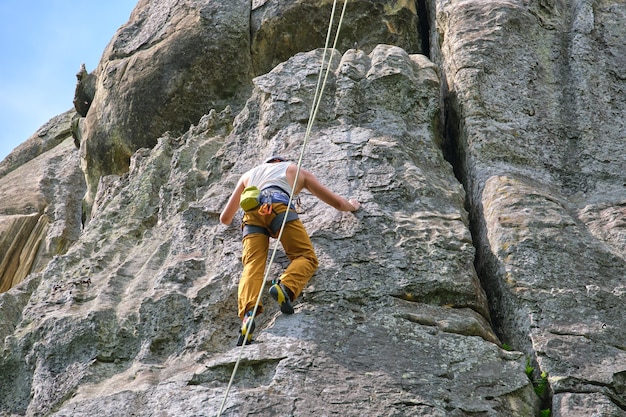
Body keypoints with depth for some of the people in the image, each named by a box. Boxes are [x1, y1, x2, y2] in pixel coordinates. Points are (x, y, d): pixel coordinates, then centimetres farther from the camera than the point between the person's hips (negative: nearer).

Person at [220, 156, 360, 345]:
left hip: (252, 213, 3)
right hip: (278, 206, -2)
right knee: (306, 257, 0)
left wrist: (229, 219, 67)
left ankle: (248, 314, -35)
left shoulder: (249, 174, 42)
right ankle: (285, 287, -32)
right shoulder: (297, 170, 37)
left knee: (252, 266, -9)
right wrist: (353, 205, 60)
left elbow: (225, 218, 43)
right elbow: (337, 203, 38)